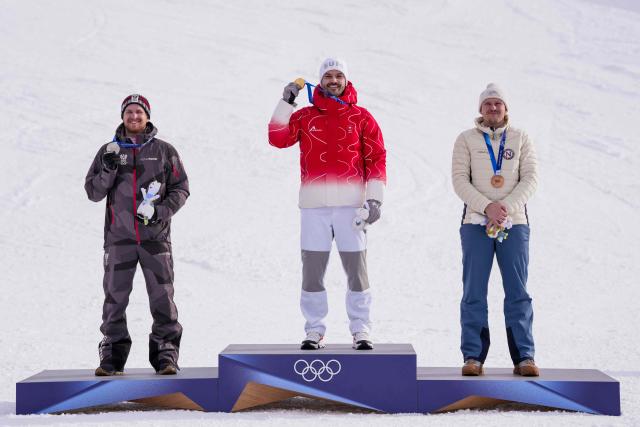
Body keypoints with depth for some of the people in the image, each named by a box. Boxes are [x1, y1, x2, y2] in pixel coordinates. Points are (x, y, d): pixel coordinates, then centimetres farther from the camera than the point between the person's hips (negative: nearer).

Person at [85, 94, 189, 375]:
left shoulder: (164, 151, 7)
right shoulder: (109, 151, 10)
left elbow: (181, 188, 6)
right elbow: (93, 192, 7)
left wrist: (160, 211, -10)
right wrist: (108, 170, -11)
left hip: (155, 235, -1)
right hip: (119, 236, 1)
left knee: (162, 297, -3)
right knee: (115, 298, 0)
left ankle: (166, 356, 2)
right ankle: (112, 357, 6)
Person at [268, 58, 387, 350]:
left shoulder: (361, 117, 8)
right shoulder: (305, 116, 11)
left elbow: (376, 159, 5)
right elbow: (278, 139, -3)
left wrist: (375, 198, -4)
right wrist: (286, 102, -2)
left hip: (351, 205, -1)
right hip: (314, 205, 1)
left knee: (356, 269, 0)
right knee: (312, 270, 3)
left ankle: (361, 330, 8)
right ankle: (314, 330, 12)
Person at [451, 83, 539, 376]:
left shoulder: (521, 139, 11)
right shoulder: (466, 140, 8)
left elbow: (530, 179, 2)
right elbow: (460, 180, -1)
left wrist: (506, 208, -13)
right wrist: (488, 207, -15)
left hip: (514, 223, 1)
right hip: (476, 223, -1)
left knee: (517, 291, -2)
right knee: (474, 292, -3)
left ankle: (524, 357, 0)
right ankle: (473, 356, -1)